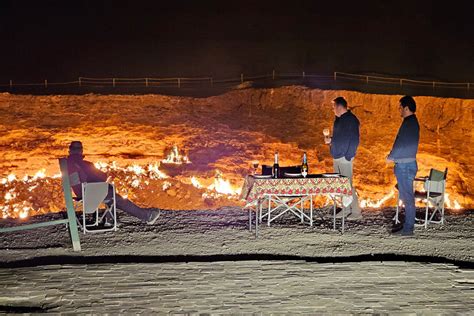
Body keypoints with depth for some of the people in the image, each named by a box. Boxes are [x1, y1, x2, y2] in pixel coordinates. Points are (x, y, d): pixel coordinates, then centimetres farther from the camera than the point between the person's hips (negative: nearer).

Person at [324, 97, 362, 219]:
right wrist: (330, 140, 8)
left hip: (345, 158, -9)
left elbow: (354, 140, -15)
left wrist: (348, 156, -18)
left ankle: (356, 212, 2)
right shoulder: (338, 119, 15)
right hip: (336, 157, 9)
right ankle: (346, 209, 20)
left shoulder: (351, 119, -11)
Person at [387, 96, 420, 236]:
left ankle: (408, 228, 0)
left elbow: (401, 144, -20)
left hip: (405, 165, -10)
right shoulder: (412, 122, 15)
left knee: (407, 197, -5)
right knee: (406, 197, 15)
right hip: (405, 164, 10)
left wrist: (391, 157, -6)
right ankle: (407, 224, 23)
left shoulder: (409, 123, -17)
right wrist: (394, 156, 14)